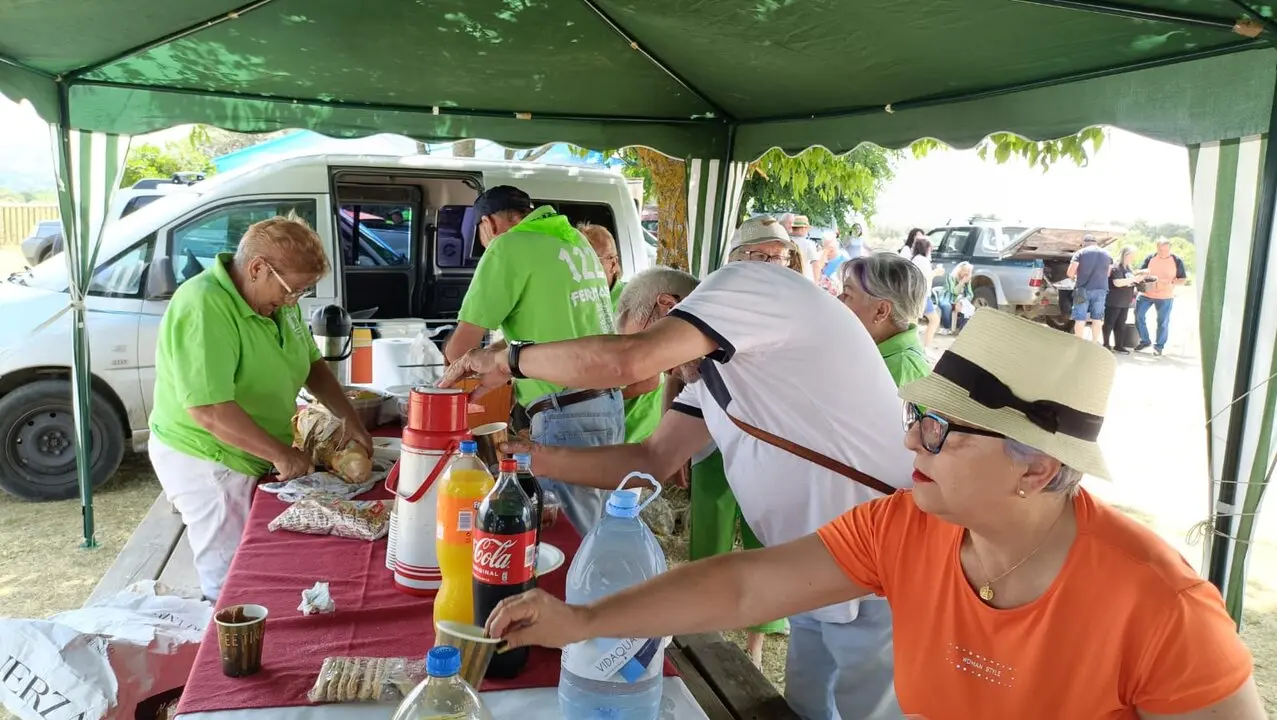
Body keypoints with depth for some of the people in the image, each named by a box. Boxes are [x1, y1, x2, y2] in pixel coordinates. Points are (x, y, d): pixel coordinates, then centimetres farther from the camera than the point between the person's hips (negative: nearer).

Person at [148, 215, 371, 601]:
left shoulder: (277, 301, 1)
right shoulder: (203, 308, -26)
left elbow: (313, 364, 14)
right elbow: (208, 409, -31)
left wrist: (349, 417, 1)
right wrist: (282, 454, -24)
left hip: (254, 457, 9)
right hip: (206, 463, -8)